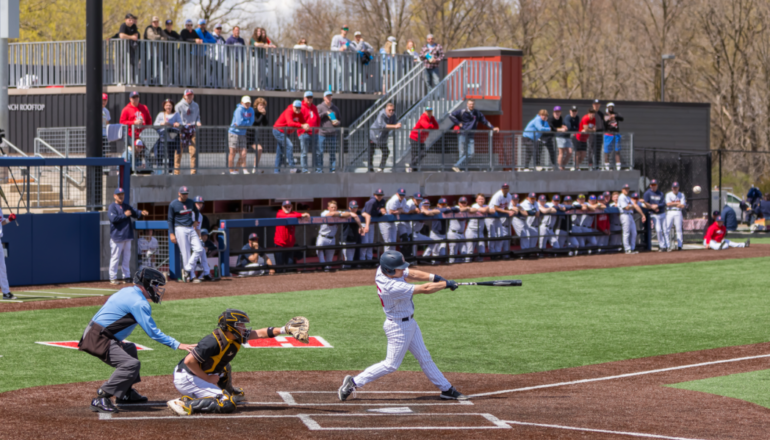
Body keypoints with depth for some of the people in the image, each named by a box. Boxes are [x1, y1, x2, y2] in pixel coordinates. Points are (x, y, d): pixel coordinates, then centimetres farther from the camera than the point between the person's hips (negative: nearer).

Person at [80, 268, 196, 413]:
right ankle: (100, 399, -27)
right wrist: (177, 345, -16)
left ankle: (125, 393, 28)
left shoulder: (127, 291, 14)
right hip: (99, 339, -11)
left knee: (129, 349, 32)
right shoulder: (139, 303, -14)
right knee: (131, 364, -25)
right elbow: (153, 333, -17)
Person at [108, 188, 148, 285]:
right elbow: (113, 219, -19)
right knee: (115, 257, -5)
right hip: (117, 236, -7)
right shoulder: (112, 207, -6)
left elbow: (135, 213, 17)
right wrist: (125, 215, -15)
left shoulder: (126, 206, 16)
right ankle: (113, 278, -2)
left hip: (127, 237, 7)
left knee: (127, 257, 12)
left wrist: (141, 213, -4)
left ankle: (126, 276, 20)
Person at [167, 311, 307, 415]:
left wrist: (284, 330, -1)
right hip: (186, 378, -10)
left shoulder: (235, 336, 0)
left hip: (198, 374, 10)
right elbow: (189, 361, -28)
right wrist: (207, 379, -19)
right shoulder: (214, 342, -27)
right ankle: (186, 405, -22)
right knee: (227, 405, -18)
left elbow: (260, 333, 7)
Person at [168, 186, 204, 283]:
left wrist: (195, 221, 14)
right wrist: (171, 234, -8)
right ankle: (190, 276, -3)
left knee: (199, 249, -8)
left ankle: (187, 270, -2)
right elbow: (170, 220, -2)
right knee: (185, 253, -7)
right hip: (180, 229, -6)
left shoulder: (190, 202, 9)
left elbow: (196, 212, 29)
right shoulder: (173, 204, -5)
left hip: (191, 229, 6)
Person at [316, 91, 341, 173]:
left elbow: (339, 120, 24)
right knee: (319, 152, -5)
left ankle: (332, 170, 4)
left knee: (333, 153, 0)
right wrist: (325, 113, -11)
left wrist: (337, 122, 2)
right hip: (322, 133, -3)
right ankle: (319, 169, 0)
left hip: (332, 134, 3)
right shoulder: (320, 107, 5)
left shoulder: (335, 109, 17)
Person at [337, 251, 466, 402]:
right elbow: (425, 289, -28)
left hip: (409, 323, 10)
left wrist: (434, 277, -15)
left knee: (424, 358, 16)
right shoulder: (393, 287, -34)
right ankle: (354, 382, 8)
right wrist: (446, 284, -17)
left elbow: (412, 274, -2)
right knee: (391, 364, 0)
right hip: (399, 326, -10)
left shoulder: (384, 269, -10)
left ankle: (446, 389, 24)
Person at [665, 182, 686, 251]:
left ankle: (679, 245, -2)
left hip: (678, 213, 0)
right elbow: (668, 204, -9)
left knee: (679, 229, -3)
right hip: (670, 212, 0)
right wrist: (678, 203, -9)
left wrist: (673, 204, -11)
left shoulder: (681, 195, 7)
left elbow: (683, 206, -2)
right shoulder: (668, 194, 5)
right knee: (667, 228, -7)